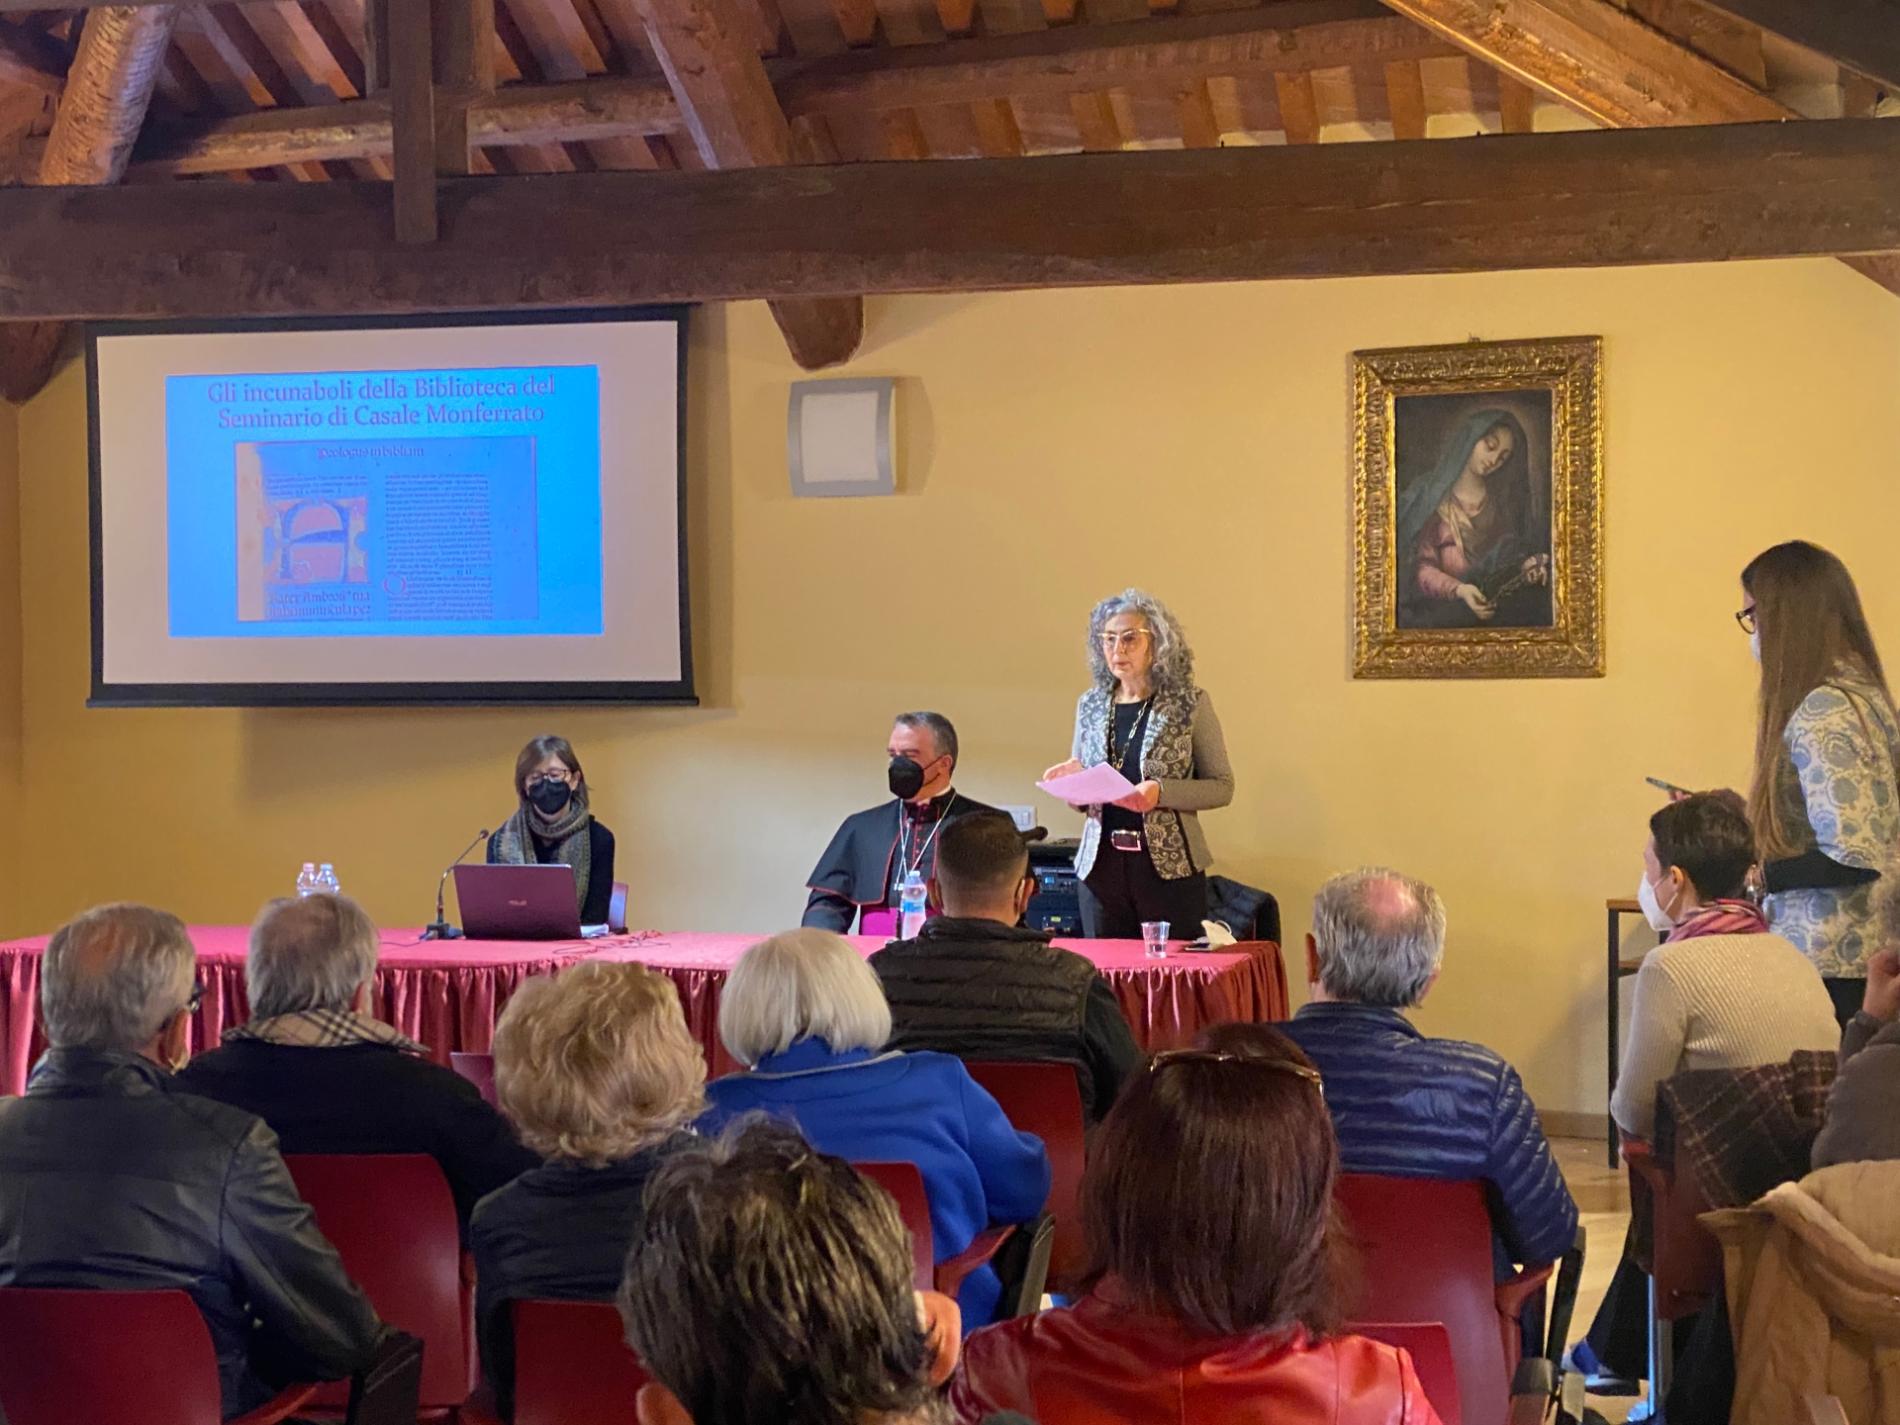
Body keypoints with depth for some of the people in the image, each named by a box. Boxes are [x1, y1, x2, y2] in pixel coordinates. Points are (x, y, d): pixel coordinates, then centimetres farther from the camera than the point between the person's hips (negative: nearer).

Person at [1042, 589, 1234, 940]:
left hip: (1170, 868, -3)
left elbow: (1222, 786, -2)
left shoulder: (1189, 704, -1)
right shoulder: (1090, 706, 10)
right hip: (1100, 868, 3)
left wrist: (1162, 792, -17)